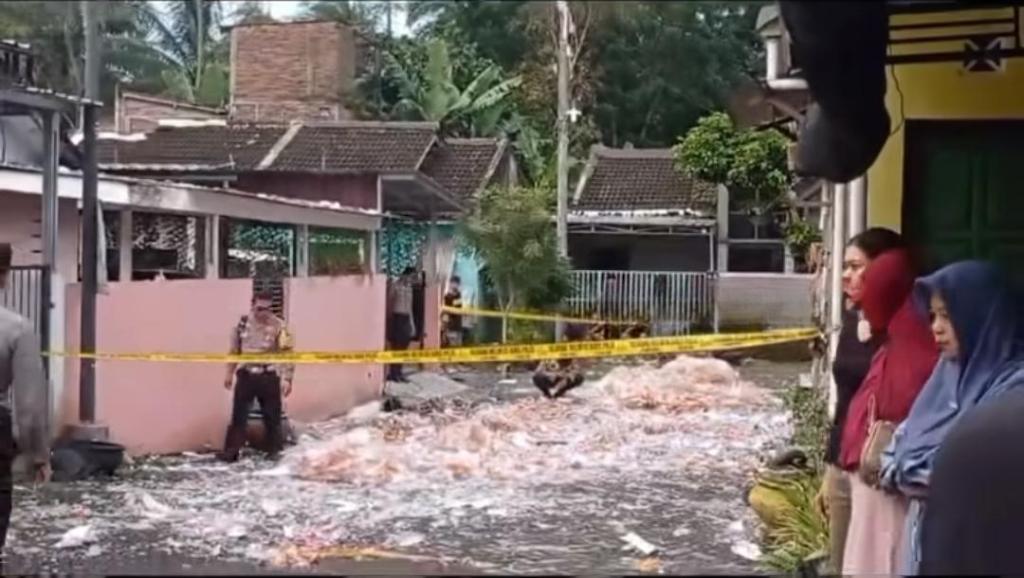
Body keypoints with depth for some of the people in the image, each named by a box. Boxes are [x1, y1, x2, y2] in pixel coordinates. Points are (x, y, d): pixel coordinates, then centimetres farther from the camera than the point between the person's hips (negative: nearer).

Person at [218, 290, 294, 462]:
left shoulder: (279, 326, -10)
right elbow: (234, 349, 12)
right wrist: (230, 372, 13)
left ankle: (276, 452, 18)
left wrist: (286, 378, -19)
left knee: (272, 416, 6)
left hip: (269, 377, -3)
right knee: (238, 414, 6)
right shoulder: (243, 323, 2)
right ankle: (231, 451, 13)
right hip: (245, 375, 3)